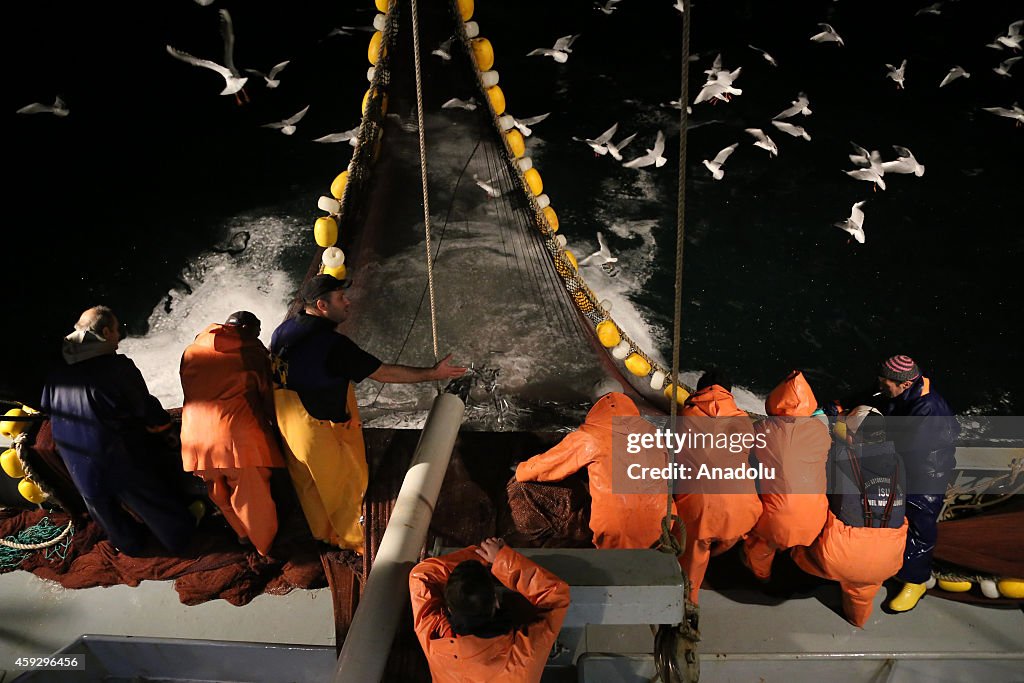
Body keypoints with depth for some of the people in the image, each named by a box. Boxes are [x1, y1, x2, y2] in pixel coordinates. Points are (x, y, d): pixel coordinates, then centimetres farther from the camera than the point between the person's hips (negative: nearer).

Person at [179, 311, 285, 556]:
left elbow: (189, 391, 19)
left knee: (220, 492, 24)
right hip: (237, 433, -5)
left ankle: (242, 533, 44)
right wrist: (273, 426, 16)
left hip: (197, 434, 5)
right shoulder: (251, 351, -4)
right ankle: (265, 544, 28)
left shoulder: (191, 351, 9)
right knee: (253, 494, 12)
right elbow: (268, 395, 2)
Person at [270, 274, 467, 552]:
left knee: (307, 482, 24)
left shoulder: (283, 330, -6)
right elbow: (384, 373, -25)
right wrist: (433, 373, -18)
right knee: (344, 483, 16)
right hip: (323, 429, -7)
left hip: (289, 424, 7)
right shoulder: (333, 344, -29)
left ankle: (321, 531, 44)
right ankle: (351, 539, 35)